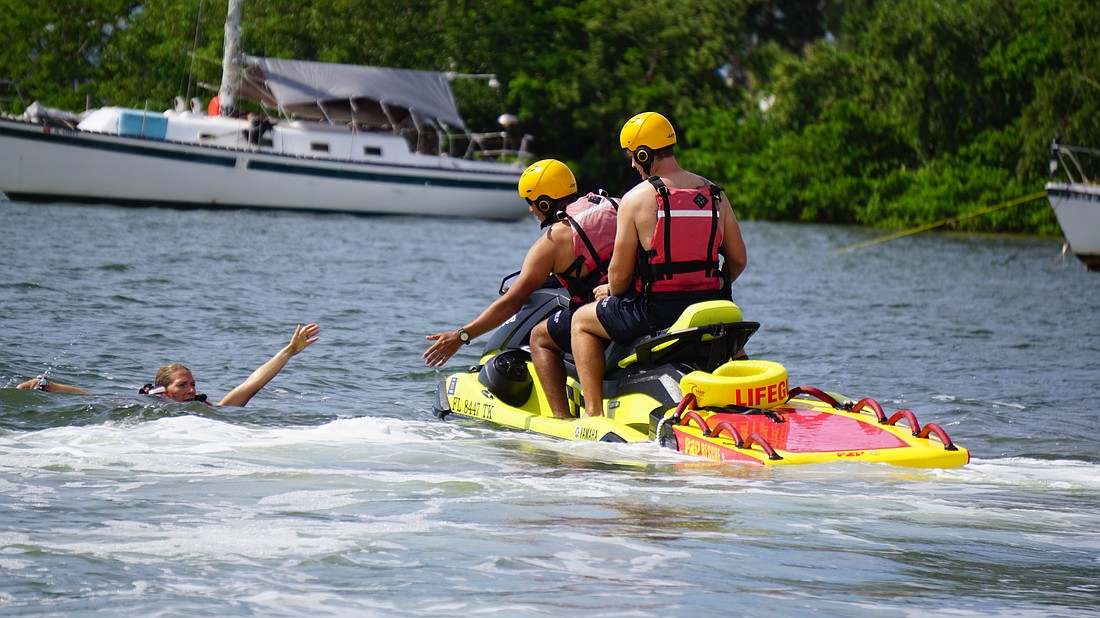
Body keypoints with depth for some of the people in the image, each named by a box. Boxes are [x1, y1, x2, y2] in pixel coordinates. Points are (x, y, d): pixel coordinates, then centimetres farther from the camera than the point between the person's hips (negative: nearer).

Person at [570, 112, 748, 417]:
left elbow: (620, 274, -7)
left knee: (582, 321, 19)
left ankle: (593, 411, 11)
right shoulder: (716, 195, 4)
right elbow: (738, 260, 8)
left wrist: (610, 291, 15)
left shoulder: (636, 198, -9)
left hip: (655, 311, -4)